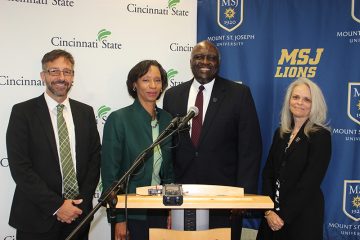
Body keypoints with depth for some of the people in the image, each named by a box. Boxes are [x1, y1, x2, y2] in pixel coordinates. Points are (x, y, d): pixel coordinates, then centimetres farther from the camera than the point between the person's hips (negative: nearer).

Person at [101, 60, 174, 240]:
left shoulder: (167, 120, 4)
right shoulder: (118, 119, -11)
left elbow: (169, 169, 10)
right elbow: (109, 173, -11)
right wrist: (118, 219, -12)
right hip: (130, 215, -4)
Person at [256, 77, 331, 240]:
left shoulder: (321, 136, -10)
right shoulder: (281, 133, 6)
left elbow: (309, 183, -15)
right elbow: (268, 173, 3)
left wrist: (284, 216, -14)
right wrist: (269, 210, -9)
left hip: (303, 217, -5)